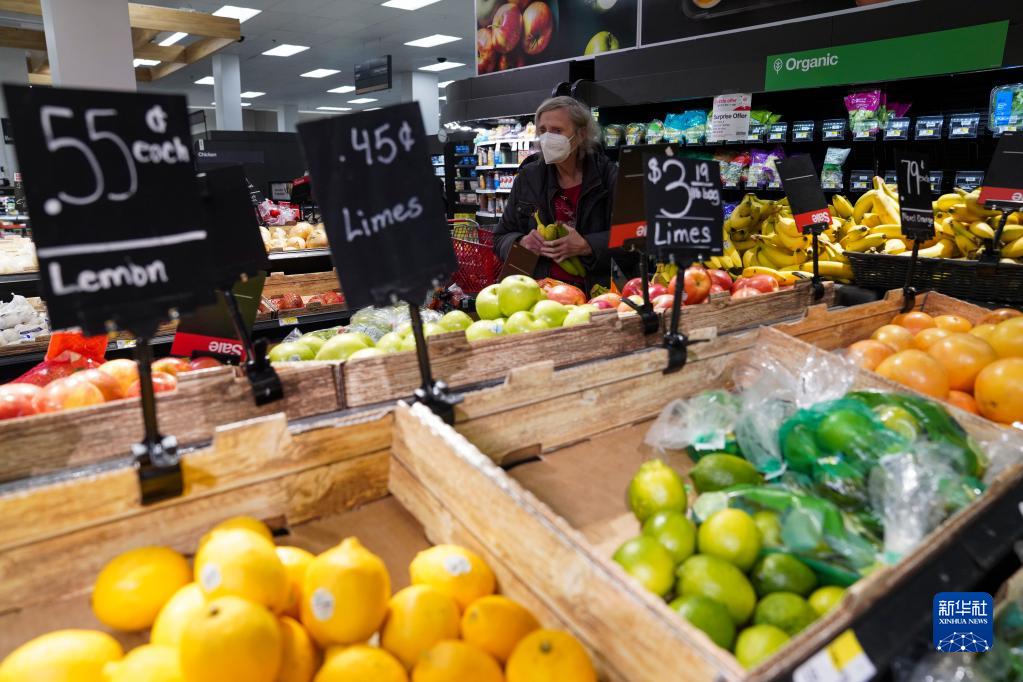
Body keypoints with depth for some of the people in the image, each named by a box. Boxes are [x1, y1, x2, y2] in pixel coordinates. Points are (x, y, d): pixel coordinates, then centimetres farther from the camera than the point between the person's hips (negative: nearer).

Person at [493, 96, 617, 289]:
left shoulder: (608, 175, 3)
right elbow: (501, 239, 16)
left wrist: (586, 246, -16)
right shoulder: (527, 178, 12)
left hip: (596, 291, -2)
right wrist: (521, 243, -6)